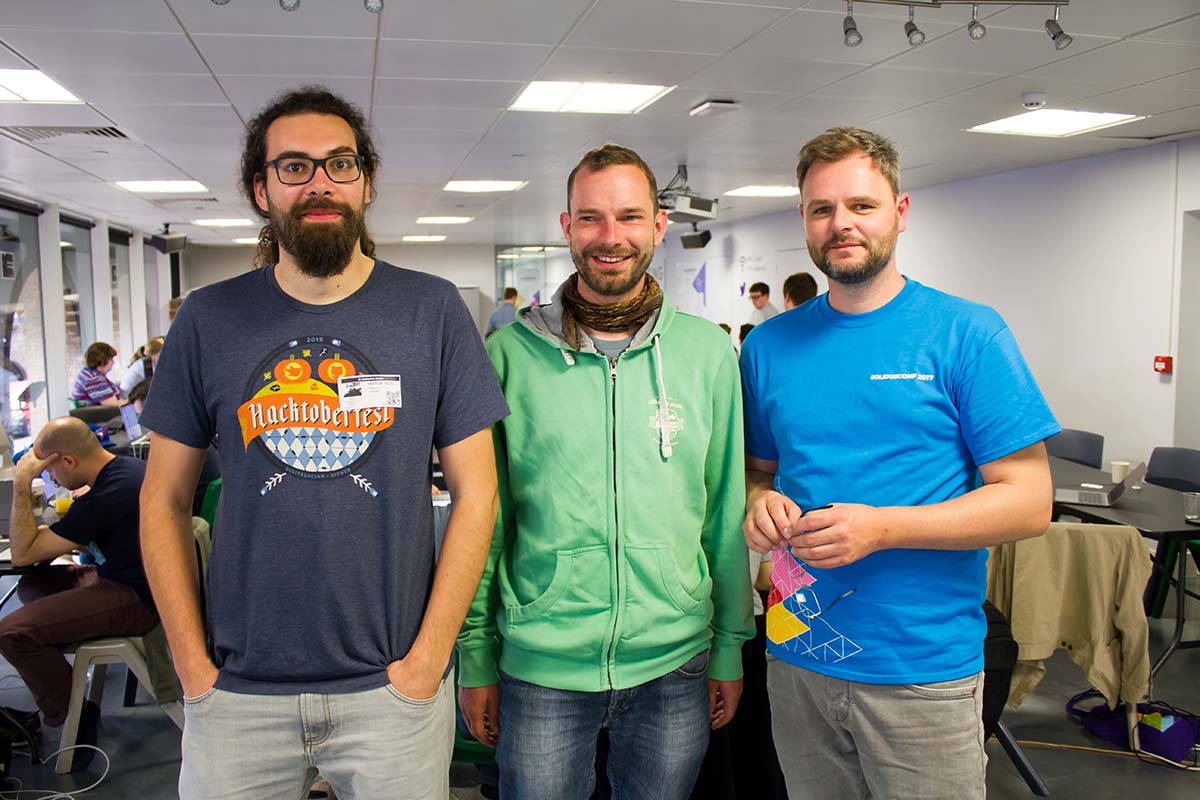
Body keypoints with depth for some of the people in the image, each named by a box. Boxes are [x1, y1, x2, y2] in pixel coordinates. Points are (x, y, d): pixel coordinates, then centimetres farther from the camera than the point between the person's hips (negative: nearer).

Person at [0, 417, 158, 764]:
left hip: (134, 599, -11)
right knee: (31, 585, 22)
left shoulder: (105, 498, -25)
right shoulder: (127, 467, 6)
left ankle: (70, 714, 1)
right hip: (130, 578, 11)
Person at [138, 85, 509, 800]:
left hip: (393, 687, -1)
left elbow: (475, 490, -4)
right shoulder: (208, 320, 0)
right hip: (239, 692, 2)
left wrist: (427, 660, -8)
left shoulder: (433, 310, -4)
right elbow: (166, 500, 5)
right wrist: (194, 668, -2)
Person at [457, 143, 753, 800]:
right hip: (540, 669, -1)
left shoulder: (707, 350, -1)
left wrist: (731, 647, 6)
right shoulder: (511, 350, -5)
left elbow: (725, 509, 4)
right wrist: (475, 656, 1)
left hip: (675, 665, 2)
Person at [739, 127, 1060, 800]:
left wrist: (880, 528, -22)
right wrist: (759, 503, -9)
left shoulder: (967, 334, -8)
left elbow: (1029, 502, -10)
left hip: (925, 669, -3)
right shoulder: (770, 344, 5)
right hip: (798, 658, 4)